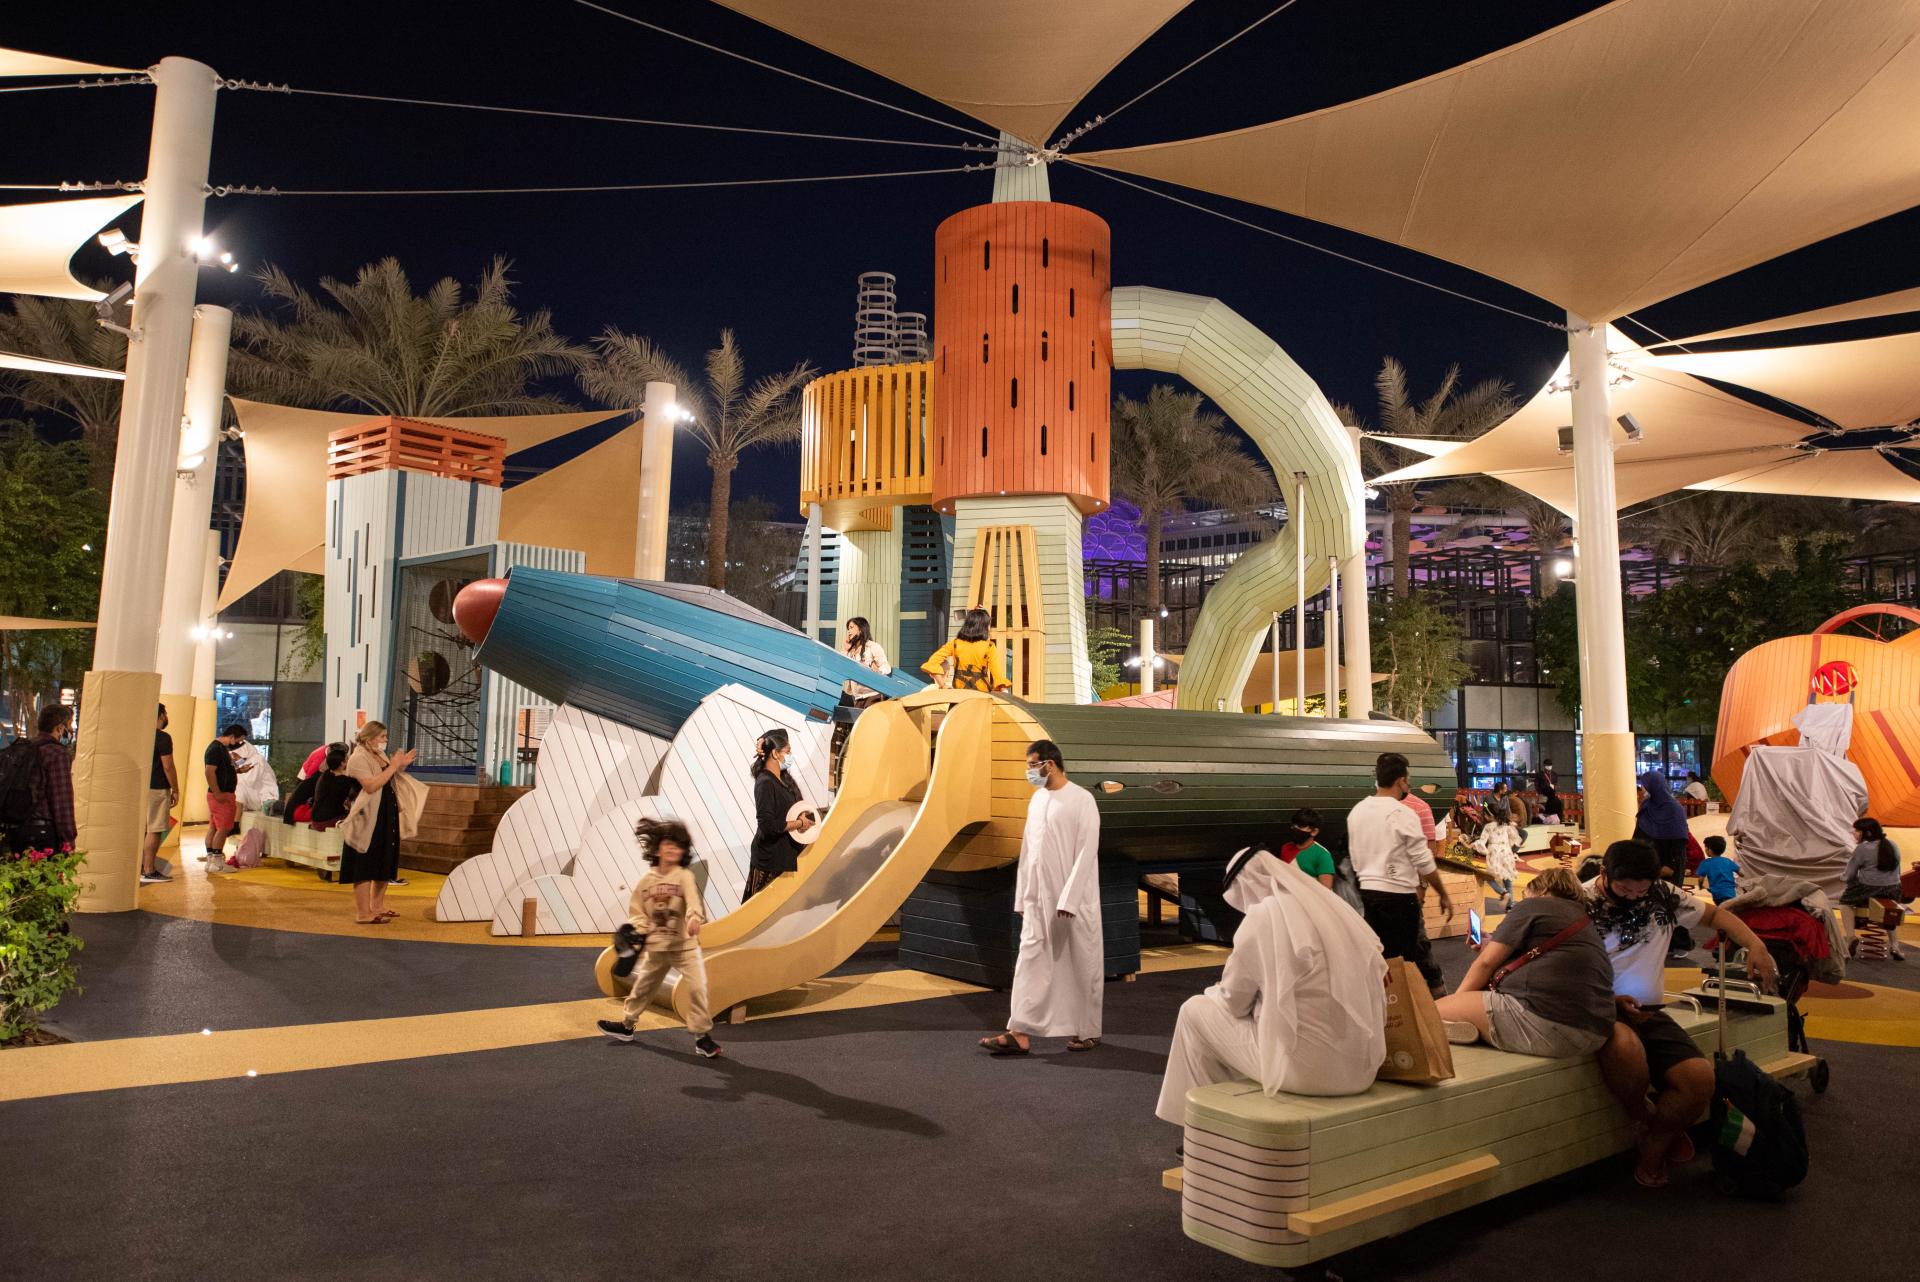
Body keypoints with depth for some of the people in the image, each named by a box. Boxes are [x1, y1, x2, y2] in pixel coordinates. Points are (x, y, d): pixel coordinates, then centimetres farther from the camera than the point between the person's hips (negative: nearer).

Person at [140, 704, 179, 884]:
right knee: (155, 830, -5)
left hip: (143, 787, 9)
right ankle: (149, 871, -4)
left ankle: (141, 866, 20)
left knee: (143, 829, 15)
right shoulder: (163, 738, -14)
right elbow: (168, 767, -16)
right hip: (157, 789, -9)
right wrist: (175, 790, -8)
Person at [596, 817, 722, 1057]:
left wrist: (695, 918, -50)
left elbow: (693, 900, -30)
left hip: (685, 945, -4)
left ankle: (702, 1035, 1)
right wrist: (635, 932, -11)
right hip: (656, 947, 4)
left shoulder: (685, 877, -11)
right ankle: (627, 1025, 41)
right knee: (642, 986, 20)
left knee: (696, 988, -11)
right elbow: (637, 912, 8)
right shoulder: (645, 881, 2)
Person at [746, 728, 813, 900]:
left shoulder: (783, 777, 7)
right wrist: (799, 823, -15)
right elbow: (767, 824, -25)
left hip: (786, 853, 9)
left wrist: (802, 815, 0)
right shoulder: (765, 783, -20)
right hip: (771, 858, -9)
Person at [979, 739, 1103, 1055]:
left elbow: (1087, 852, -15)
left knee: (1081, 966, 5)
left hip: (1074, 900, -6)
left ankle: (1087, 1032, 19)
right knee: (1030, 961, 0)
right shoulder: (1036, 799, 10)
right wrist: (1021, 896, 12)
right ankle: (1020, 1034, -1)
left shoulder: (1081, 800, -10)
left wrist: (1068, 899, -20)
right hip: (1038, 899, 6)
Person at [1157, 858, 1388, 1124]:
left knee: (1195, 1010, 12)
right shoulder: (1335, 908, 8)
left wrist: (1215, 992, 22)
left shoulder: (1264, 915, -9)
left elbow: (1235, 1002, -2)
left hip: (1306, 1070, -7)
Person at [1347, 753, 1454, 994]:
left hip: (1367, 892, 6)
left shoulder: (1356, 812, 7)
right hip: (1398, 894, -6)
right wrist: (1444, 896, -1)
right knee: (1404, 959, 2)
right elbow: (1424, 863, -11)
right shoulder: (1402, 814, -13)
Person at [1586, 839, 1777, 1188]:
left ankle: (1653, 1149, 7)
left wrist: (1755, 944, 2)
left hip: (1648, 1013, 5)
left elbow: (1715, 915, 22)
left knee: (1701, 1079, -20)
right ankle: (1644, 1118, -5)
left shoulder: (1662, 896, 10)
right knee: (1626, 1047, -39)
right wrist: (1610, 1002, -21)